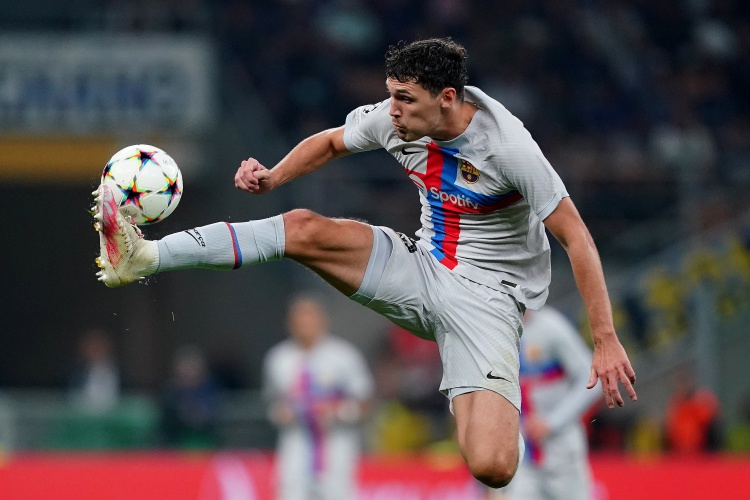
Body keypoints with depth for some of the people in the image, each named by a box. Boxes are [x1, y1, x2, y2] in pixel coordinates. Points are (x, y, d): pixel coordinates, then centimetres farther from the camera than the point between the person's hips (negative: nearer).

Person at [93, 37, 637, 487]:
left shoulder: (509, 148, -24)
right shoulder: (397, 119, -5)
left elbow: (574, 234, -20)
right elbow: (331, 142, 16)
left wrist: (607, 341, -23)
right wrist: (273, 176, -4)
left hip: (485, 297, -6)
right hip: (421, 265, 6)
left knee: (492, 467, -26)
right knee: (304, 228, -16)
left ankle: (501, 406, 11)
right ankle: (143, 256, -18)